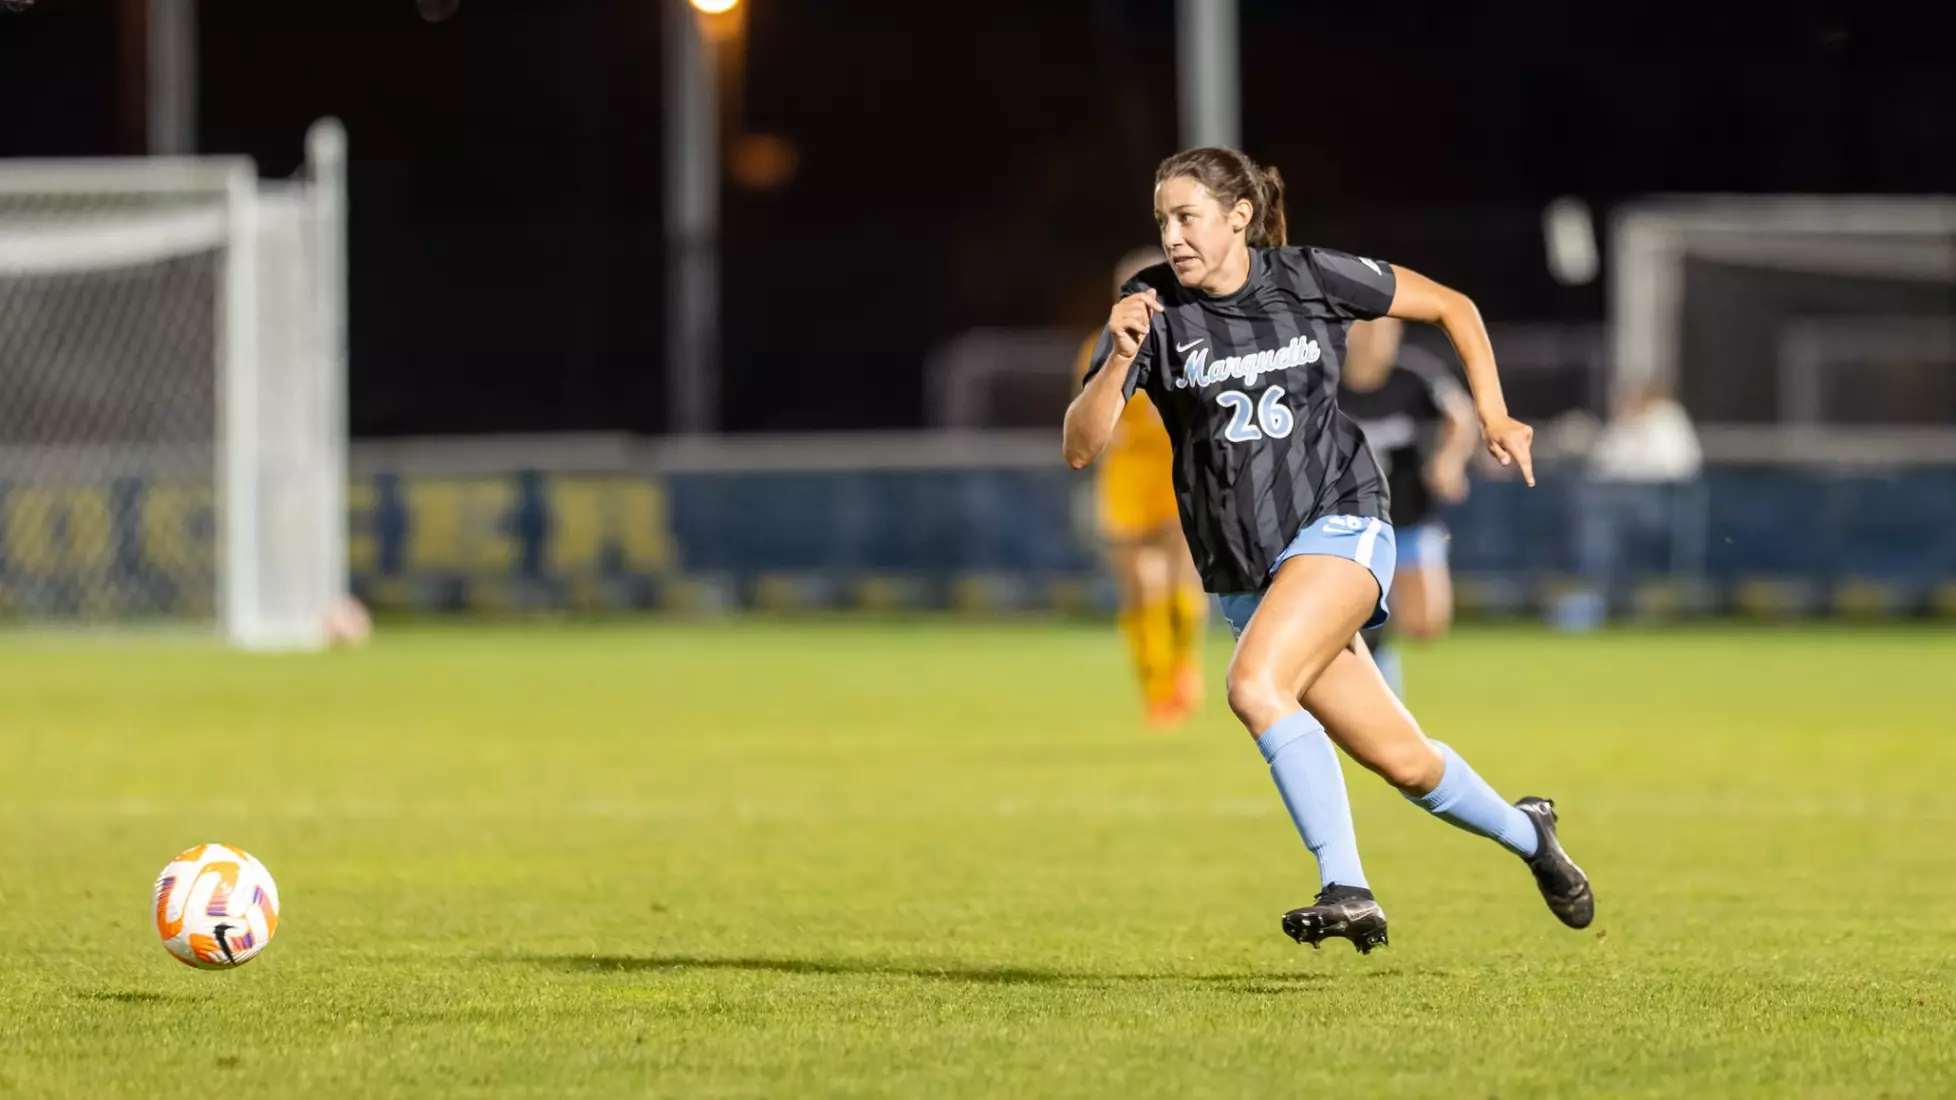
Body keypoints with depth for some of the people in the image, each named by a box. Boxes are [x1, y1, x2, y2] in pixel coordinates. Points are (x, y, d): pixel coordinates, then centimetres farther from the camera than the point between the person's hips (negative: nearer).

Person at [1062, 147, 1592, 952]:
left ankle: (1346, 889, -25)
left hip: (1338, 525, -3)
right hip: (1242, 574, 3)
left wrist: (1493, 413, 1)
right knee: (1403, 763, 7)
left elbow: (1451, 307, 10)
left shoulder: (1314, 280, -5)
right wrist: (1119, 360, -29)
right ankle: (1526, 834, 34)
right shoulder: (1152, 309, -5)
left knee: (1256, 685, -30)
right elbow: (1080, 448, -14)